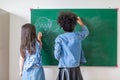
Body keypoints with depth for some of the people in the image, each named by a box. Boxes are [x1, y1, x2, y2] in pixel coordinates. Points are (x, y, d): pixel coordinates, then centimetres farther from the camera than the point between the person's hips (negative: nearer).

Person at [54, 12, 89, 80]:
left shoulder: (60, 38, -8)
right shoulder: (78, 35, 0)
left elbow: (57, 55, -9)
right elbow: (86, 32, 22)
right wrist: (81, 23, 36)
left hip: (65, 69, -2)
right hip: (76, 68, 2)